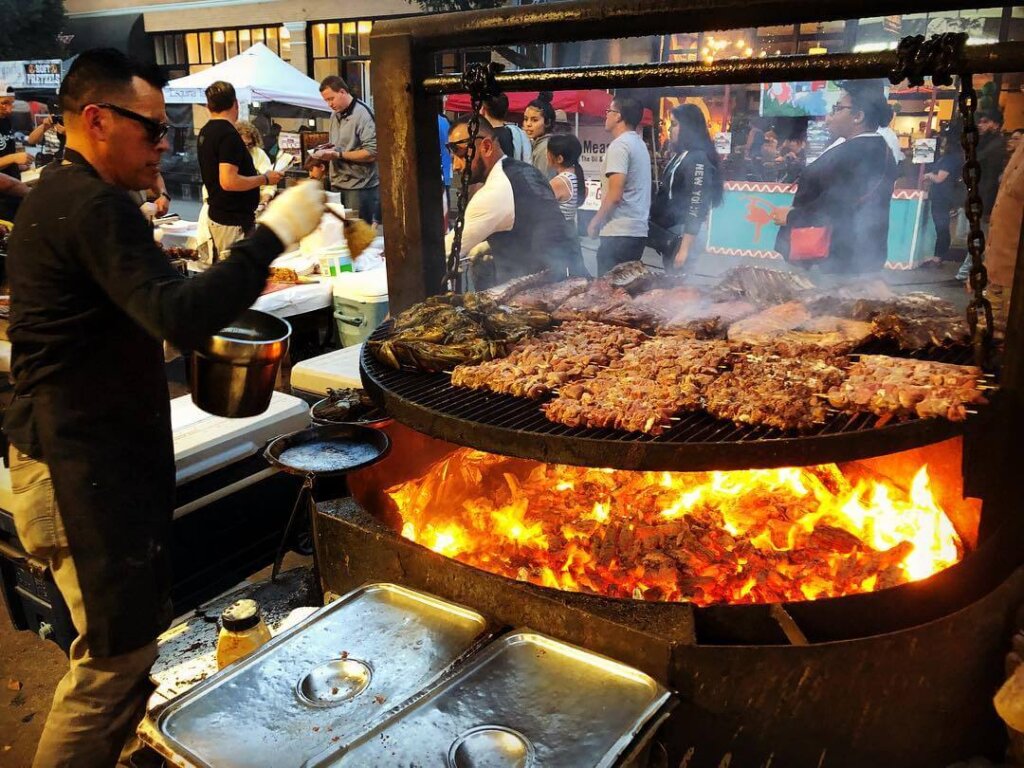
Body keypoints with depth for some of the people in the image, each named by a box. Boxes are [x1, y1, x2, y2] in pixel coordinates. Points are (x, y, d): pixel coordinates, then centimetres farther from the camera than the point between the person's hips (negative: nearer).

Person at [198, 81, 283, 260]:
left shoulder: (205, 132, 12)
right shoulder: (228, 134, -18)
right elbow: (228, 182, -27)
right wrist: (265, 178, -15)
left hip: (217, 214, 10)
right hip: (234, 220, -10)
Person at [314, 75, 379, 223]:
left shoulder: (362, 114, -10)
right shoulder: (335, 115, 15)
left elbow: (372, 153, -17)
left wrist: (338, 155, -18)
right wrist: (328, 151, 4)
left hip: (359, 187, -7)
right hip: (337, 186, 7)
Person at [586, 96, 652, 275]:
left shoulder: (619, 145, -11)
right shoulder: (639, 144, 17)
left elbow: (615, 195, -17)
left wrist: (595, 221, -6)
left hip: (619, 233, -9)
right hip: (639, 231, 9)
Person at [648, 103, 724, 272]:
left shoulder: (698, 160, -14)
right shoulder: (681, 156, 14)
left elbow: (696, 208, -20)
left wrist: (684, 249, -23)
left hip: (681, 237, -9)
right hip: (669, 235, 9)